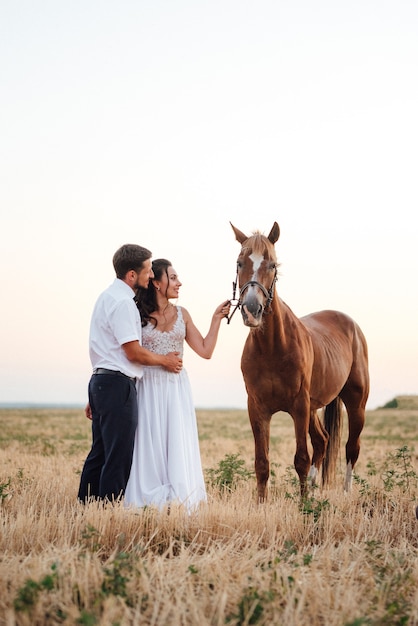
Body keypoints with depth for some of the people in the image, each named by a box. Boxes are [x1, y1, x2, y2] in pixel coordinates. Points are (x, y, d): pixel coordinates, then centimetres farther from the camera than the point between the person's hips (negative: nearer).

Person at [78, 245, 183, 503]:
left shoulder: (109, 296, 18)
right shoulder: (122, 302, -15)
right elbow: (133, 352, -17)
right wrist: (165, 360, 0)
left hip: (101, 382, 10)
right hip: (118, 385, -10)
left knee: (100, 452, 13)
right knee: (119, 456, -6)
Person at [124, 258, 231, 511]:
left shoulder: (182, 314, 9)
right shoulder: (140, 315, -2)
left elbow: (205, 351, 6)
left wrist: (216, 319, 3)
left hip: (177, 388, 3)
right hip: (149, 388, -3)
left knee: (178, 445, 2)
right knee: (151, 446, 0)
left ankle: (179, 502, 7)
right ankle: (150, 503, 7)